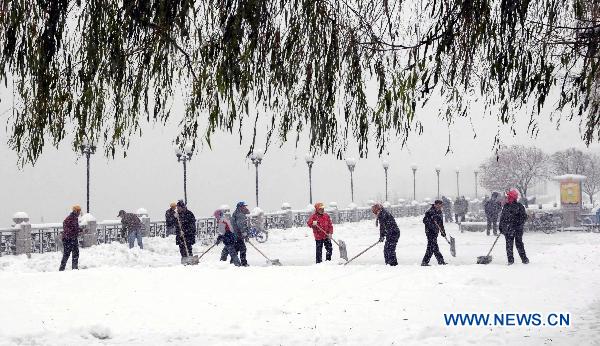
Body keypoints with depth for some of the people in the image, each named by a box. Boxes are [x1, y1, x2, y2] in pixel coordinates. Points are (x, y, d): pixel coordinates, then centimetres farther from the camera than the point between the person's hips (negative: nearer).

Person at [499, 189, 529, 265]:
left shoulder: (519, 206, -5)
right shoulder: (505, 206, 10)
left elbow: (524, 216, -6)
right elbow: (502, 217, 17)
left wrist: (519, 224, -17)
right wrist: (501, 227, 15)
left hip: (517, 229, -4)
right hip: (507, 229, 4)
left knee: (519, 243, -4)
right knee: (509, 244, 5)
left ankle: (524, 258, 6)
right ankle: (510, 260, 12)